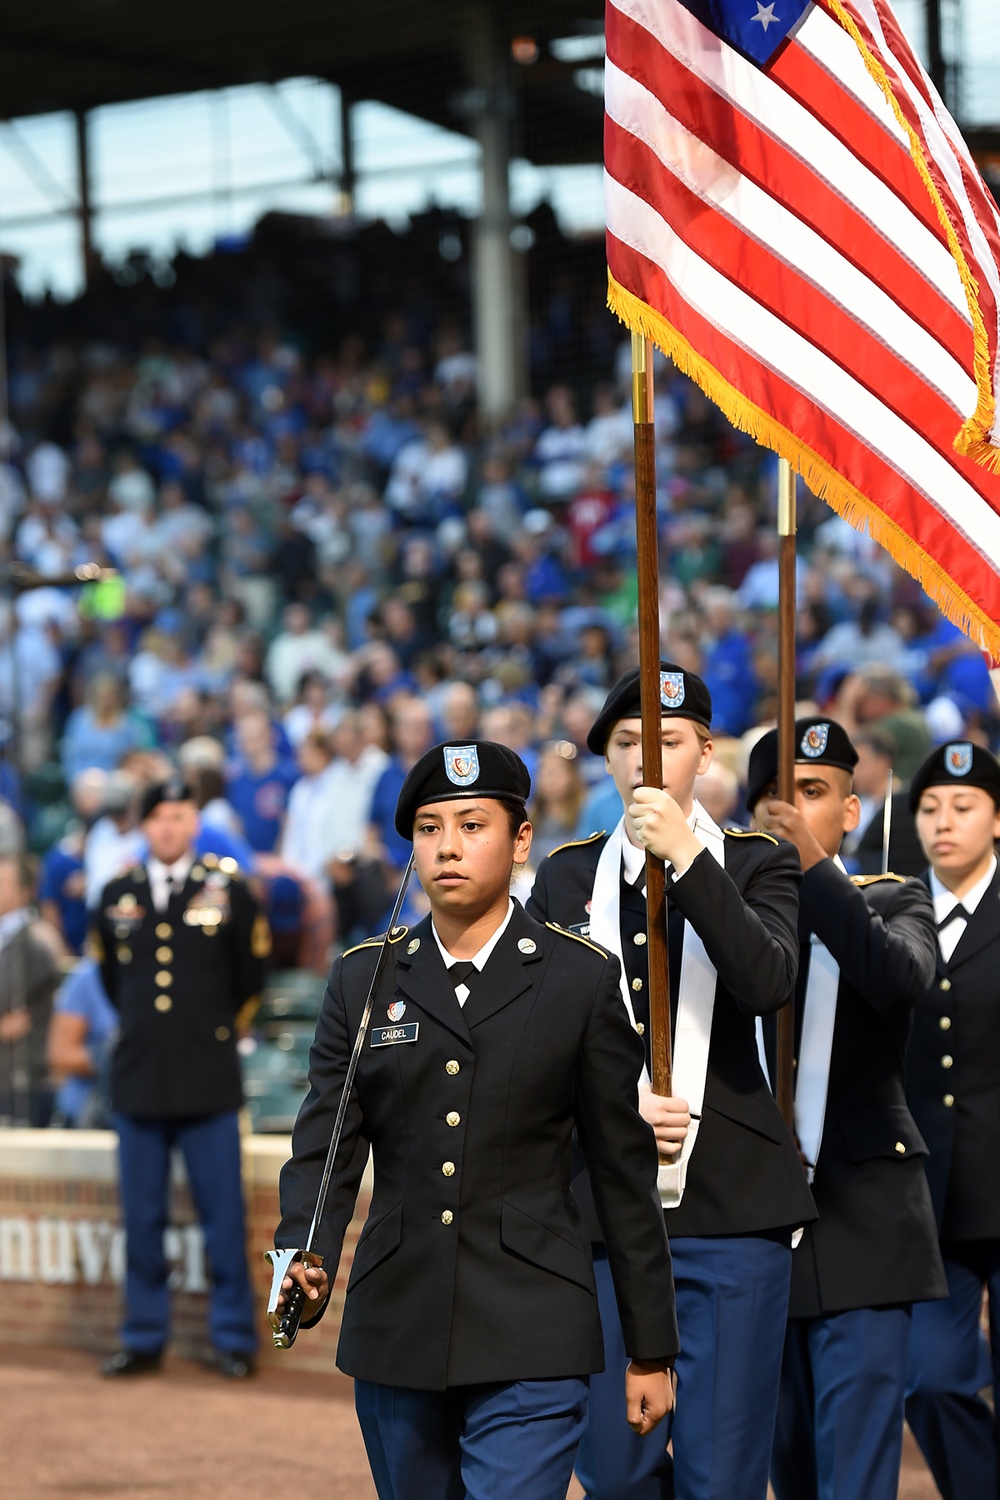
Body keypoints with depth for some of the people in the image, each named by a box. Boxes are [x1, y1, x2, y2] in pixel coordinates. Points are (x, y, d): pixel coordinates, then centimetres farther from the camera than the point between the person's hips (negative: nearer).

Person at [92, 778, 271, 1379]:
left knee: (224, 1215, 0)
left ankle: (234, 1337, 8)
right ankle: (144, 1339, 14)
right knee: (142, 1217, 6)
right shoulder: (117, 896, 7)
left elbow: (251, 977, 12)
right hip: (138, 1081, 2)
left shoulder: (229, 891, 1)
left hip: (209, 1082, -2)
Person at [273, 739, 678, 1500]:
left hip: (530, 1344, -4)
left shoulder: (582, 979, 1)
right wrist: (305, 1260, -16)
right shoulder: (364, 979, 8)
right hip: (395, 1334, 4)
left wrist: (651, 1350, 4)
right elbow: (324, 1147, 5)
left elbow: (626, 1172, 3)